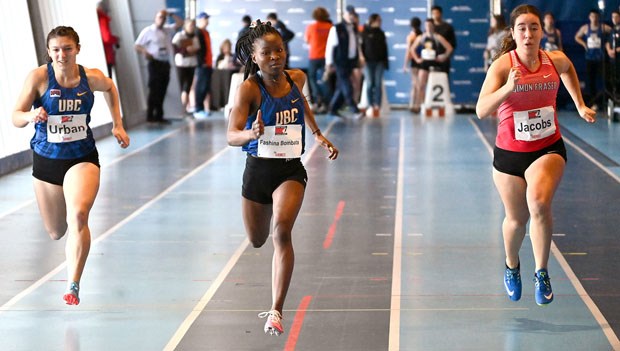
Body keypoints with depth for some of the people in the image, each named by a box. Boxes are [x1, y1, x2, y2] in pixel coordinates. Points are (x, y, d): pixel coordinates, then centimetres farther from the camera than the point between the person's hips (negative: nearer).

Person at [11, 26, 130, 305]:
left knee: (78, 215, -28)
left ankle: (73, 287, -23)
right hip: (46, 160, 1)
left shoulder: (91, 78, -7)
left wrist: (117, 124, 13)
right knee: (56, 233, 15)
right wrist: (31, 116, -33)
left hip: (82, 159, -1)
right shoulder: (39, 76, -12)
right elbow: (16, 117, -11)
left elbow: (110, 87, 18)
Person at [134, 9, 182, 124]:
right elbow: (137, 46, -5)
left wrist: (171, 14, 10)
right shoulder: (148, 31, -2)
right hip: (155, 63, -6)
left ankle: (159, 116, 10)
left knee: (162, 91, 6)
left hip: (165, 64, 6)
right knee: (154, 90, -9)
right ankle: (150, 116, -6)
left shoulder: (168, 30, 15)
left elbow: (180, 23, 19)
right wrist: (145, 52, -24)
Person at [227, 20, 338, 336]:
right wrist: (251, 134, -47)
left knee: (282, 230, -25)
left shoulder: (297, 78, -3)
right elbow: (231, 136, -26)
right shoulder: (249, 88, -16)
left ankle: (276, 312, -25)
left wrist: (318, 134, 21)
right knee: (257, 241, 17)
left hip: (291, 170, 1)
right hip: (258, 169, 0)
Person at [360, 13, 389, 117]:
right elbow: (361, 46, -2)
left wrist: (385, 61, 8)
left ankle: (377, 106, -2)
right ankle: (370, 106, 3)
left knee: (378, 84, -2)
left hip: (379, 61, 2)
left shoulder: (381, 33, 12)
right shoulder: (365, 32, 2)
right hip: (369, 61, -2)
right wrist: (362, 58, -13)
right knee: (370, 84, 0)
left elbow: (384, 48, 13)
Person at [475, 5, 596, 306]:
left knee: (539, 203, -28)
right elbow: (481, 111, -26)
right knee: (517, 219, 12)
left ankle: (542, 273, -16)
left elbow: (568, 70, 21)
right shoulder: (502, 65, -16)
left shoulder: (556, 61, -7)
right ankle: (512, 266, 44)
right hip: (509, 153, 0)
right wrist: (507, 88, -40)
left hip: (548, 148, 0)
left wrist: (580, 105, 18)